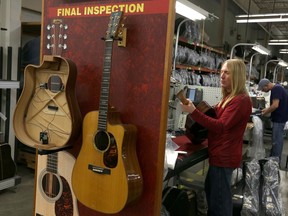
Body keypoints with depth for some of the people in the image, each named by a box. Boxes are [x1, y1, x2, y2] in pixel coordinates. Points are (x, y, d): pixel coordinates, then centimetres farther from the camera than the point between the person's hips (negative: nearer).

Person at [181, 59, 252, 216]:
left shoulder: (241, 100, -20)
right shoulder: (230, 97, 12)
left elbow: (220, 126, -27)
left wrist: (193, 112, -32)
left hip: (225, 156, -10)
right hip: (221, 153, 10)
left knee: (219, 198, 0)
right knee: (211, 190, 23)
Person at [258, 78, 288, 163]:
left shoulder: (276, 89, -20)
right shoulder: (277, 88, 12)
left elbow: (275, 105, -26)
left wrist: (265, 113, -14)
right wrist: (267, 109, 14)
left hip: (279, 118, -10)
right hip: (279, 117, 10)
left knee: (276, 140, -2)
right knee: (277, 139, 17)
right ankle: (273, 156, 28)